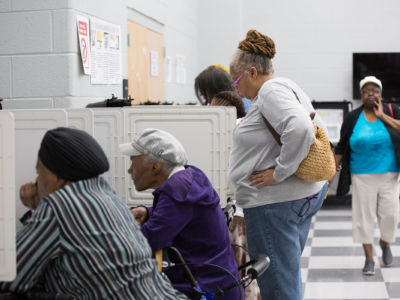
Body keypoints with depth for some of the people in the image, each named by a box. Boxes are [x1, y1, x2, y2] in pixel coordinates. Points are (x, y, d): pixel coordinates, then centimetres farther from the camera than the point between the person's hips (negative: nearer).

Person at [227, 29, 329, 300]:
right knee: (289, 276, 19)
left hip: (276, 202, -11)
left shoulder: (272, 91, -15)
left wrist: (280, 172, -24)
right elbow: (319, 130, 25)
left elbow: (300, 128, -33)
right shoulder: (286, 88, 18)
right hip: (303, 195, 11)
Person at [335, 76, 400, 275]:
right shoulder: (352, 118, 4)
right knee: (364, 215, 0)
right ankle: (369, 258, 11)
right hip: (362, 176, 0)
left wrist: (382, 116, -13)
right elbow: (341, 147, 7)